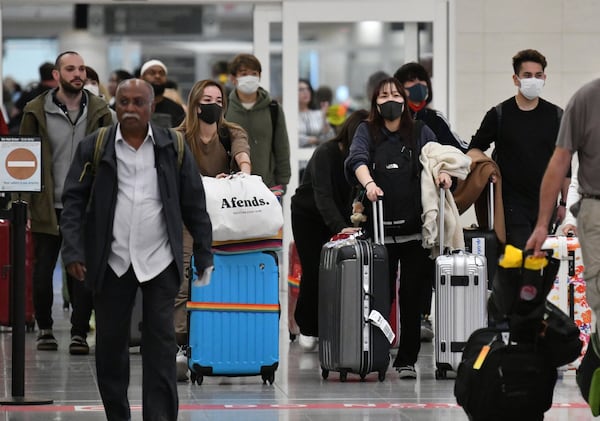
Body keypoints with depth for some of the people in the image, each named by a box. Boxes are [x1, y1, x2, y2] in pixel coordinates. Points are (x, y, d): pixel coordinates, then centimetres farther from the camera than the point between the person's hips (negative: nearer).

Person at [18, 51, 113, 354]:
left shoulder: (99, 112, 5)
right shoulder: (37, 112, 1)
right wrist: (23, 198, -1)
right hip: (47, 206, 0)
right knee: (42, 270, 4)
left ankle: (79, 333, 6)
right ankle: (44, 328, 21)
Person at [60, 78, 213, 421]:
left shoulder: (173, 147, 4)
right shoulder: (95, 147, 2)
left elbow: (194, 205, 7)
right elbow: (74, 200, 2)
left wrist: (204, 256, 5)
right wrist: (74, 252, -8)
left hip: (160, 261, 0)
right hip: (112, 261, 1)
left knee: (161, 341, -3)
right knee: (111, 342, 6)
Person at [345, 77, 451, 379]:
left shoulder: (420, 132, 14)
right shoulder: (367, 132, 10)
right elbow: (357, 159, -7)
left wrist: (442, 170, -23)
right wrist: (369, 183, -27)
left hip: (416, 229, 1)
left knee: (412, 295, 0)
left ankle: (407, 360, 7)